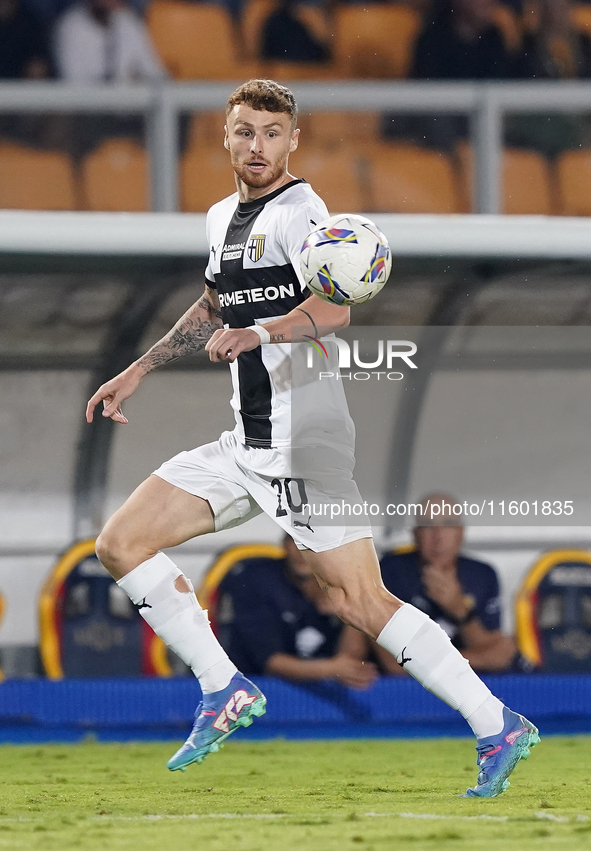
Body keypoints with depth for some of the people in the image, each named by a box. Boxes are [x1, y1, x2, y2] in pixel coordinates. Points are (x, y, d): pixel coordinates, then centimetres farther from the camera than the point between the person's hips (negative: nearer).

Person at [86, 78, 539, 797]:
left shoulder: (299, 211, -11)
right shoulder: (223, 218, 16)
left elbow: (333, 309, -28)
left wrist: (256, 334, -44)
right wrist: (137, 372, 33)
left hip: (304, 448, -8)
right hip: (245, 446, 8)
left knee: (360, 603, -13)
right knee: (120, 543, 1)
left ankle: (498, 727, -5)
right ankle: (226, 692, 7)